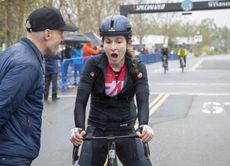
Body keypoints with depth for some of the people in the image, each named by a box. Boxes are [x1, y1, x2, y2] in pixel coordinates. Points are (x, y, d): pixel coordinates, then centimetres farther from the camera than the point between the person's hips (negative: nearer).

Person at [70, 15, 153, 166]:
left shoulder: (137, 68, -9)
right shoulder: (93, 64, -12)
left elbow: (143, 99, -21)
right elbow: (81, 100, -19)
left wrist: (144, 125, -41)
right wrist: (78, 128, -36)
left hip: (126, 130, 1)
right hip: (97, 130, 0)